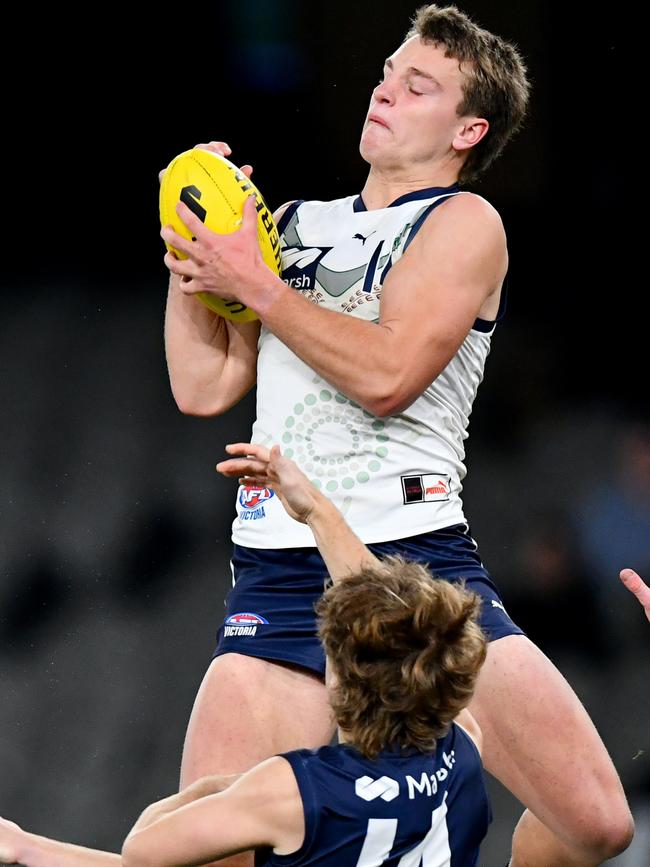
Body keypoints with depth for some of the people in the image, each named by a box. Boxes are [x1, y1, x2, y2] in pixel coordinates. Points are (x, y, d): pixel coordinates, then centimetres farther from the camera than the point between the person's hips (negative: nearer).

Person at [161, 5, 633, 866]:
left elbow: (387, 373, -13)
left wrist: (253, 284, -7)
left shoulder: (464, 223, 2)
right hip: (279, 568, 4)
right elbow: (203, 388, 17)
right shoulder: (291, 226, 20)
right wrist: (189, 255, 8)